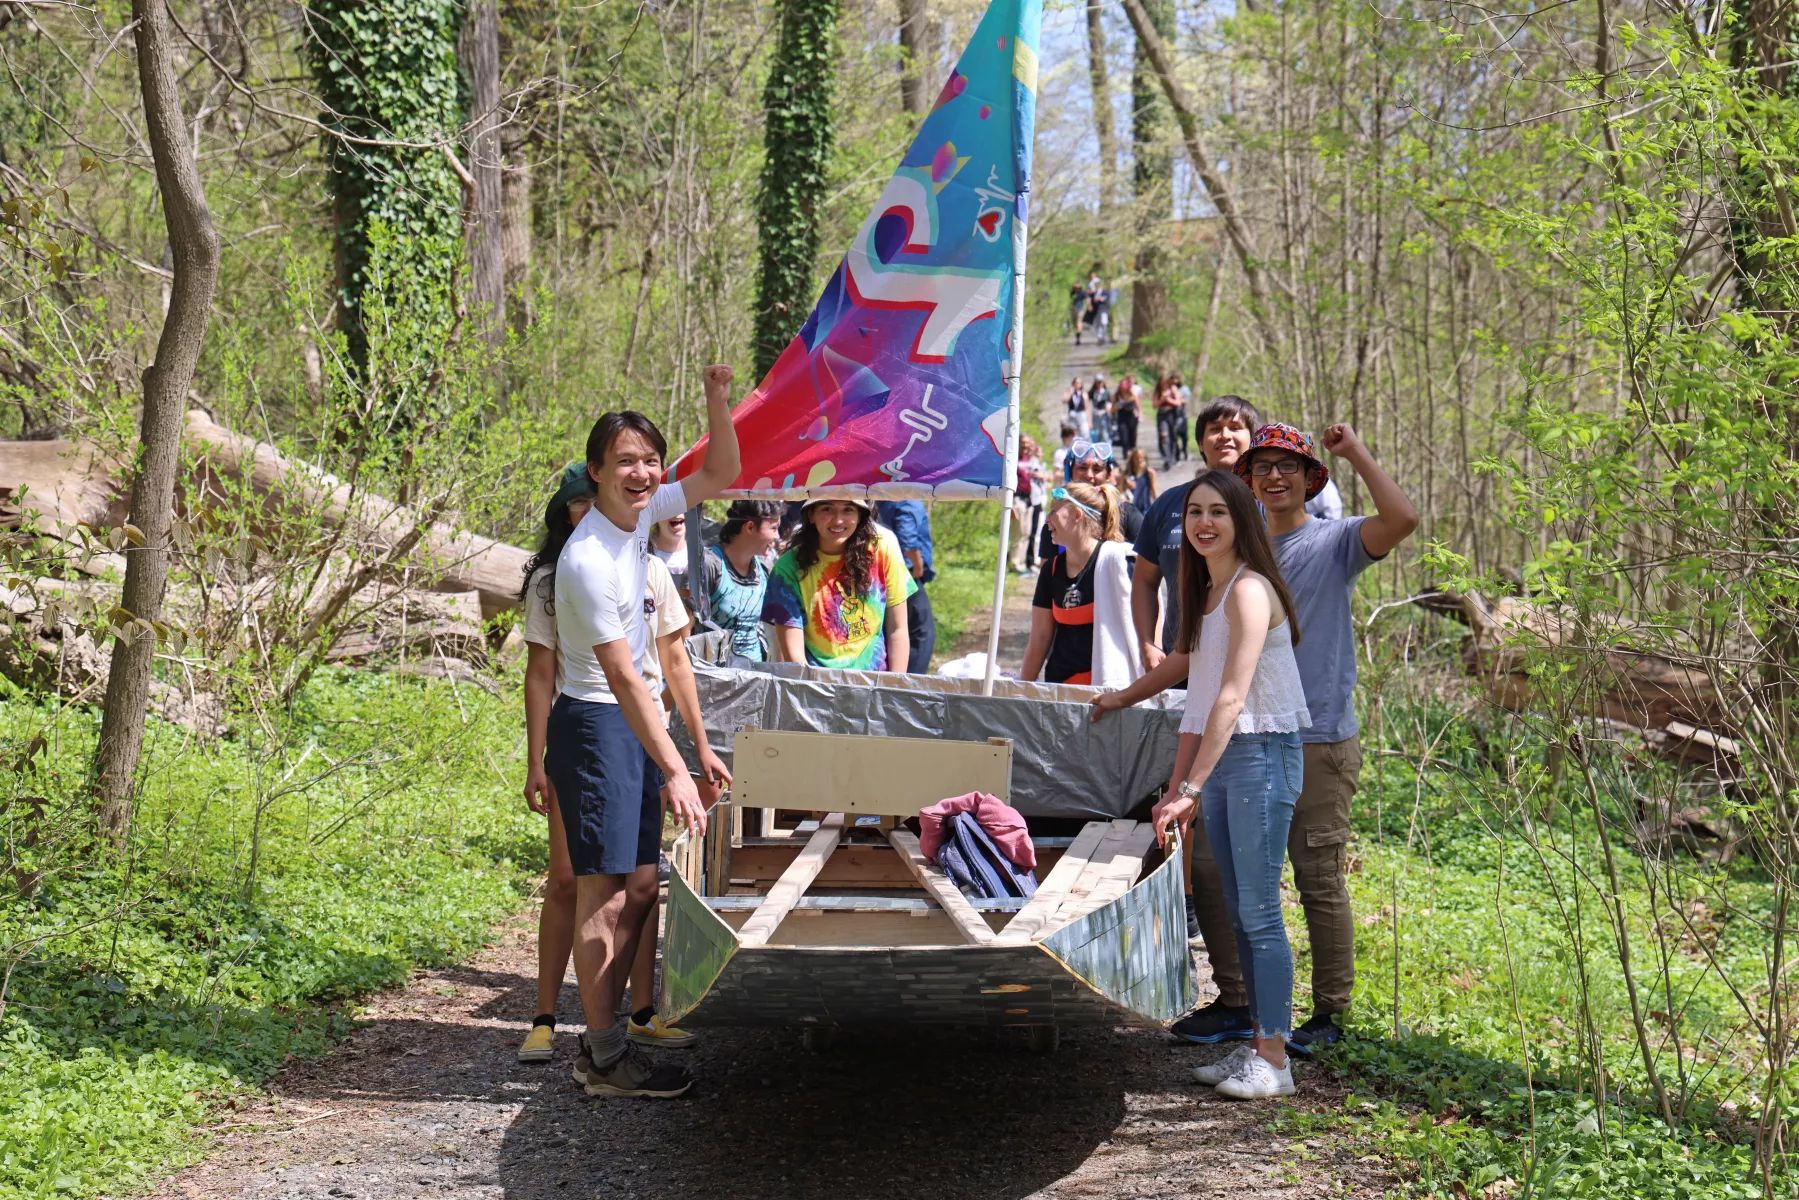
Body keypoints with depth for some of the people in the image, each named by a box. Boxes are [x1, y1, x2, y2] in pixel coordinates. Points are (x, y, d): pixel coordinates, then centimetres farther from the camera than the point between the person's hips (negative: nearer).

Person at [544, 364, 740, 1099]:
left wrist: (718, 401, -5)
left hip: (631, 722, 9)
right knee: (604, 894, -6)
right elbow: (624, 678, -26)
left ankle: (605, 1036, 19)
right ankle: (603, 1059, 0)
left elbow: (721, 476, 12)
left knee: (640, 886, 11)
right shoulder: (588, 560, -23)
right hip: (594, 726, -9)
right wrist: (675, 771, -29)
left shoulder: (638, 516, 1)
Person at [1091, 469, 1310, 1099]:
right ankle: (1258, 1044, 14)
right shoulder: (1204, 593, 16)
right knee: (1238, 911, 9)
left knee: (1259, 910, -8)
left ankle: (1273, 1061, -5)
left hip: (1262, 755, -9)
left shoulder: (1249, 590, -13)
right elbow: (1185, 671, 25)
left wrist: (1192, 788, -23)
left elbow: (1232, 697, -20)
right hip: (1219, 759, 9)